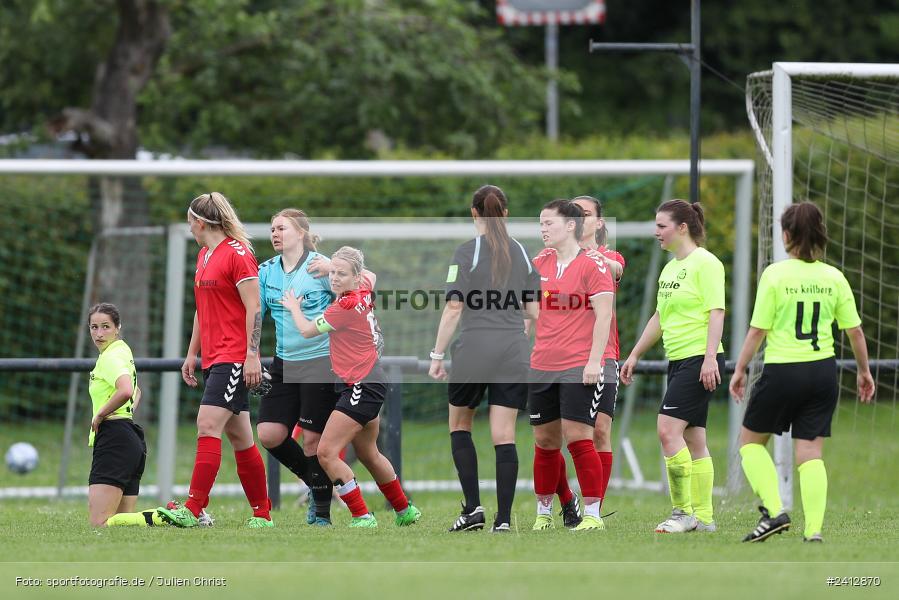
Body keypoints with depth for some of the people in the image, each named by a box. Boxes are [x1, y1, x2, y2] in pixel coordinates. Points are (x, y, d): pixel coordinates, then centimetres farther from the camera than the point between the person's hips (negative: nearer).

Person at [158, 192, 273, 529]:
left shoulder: (237, 253, -10)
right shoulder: (204, 256, 17)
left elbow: (254, 307, -14)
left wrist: (252, 355, -19)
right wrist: (192, 355, 23)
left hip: (235, 359, -9)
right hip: (214, 359, 9)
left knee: (208, 426, -17)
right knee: (238, 436, 9)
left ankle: (193, 510, -22)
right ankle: (262, 513, 13)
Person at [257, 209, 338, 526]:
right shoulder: (267, 271, 6)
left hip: (320, 362, -6)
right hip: (284, 363, 6)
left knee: (313, 439, -5)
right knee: (269, 434, -3)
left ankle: (322, 514, 8)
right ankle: (315, 483, 20)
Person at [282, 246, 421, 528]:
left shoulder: (347, 305, -21)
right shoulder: (364, 288, 3)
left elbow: (307, 330, -9)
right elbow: (371, 275, 30)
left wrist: (294, 306, 10)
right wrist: (329, 264, 23)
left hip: (362, 387, -10)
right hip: (369, 385, 10)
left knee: (327, 452, -14)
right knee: (368, 454, 24)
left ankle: (363, 517, -12)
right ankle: (405, 511, 36)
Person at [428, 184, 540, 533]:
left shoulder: (466, 253, -6)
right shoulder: (521, 253, 7)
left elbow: (453, 308, -10)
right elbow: (534, 307, 10)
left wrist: (437, 355, -6)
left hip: (473, 352, -3)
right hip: (513, 354, 3)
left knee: (459, 426, 14)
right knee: (504, 436, 2)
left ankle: (473, 507, 2)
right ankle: (503, 519, -3)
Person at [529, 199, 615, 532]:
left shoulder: (593, 265, -6)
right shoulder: (539, 263, 12)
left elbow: (603, 315, -10)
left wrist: (594, 361, -16)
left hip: (579, 367, -6)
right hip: (541, 367, 6)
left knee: (578, 438, -11)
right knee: (545, 441, 10)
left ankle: (592, 514, -7)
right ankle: (543, 513, 20)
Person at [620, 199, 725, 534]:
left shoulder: (705, 263, -10)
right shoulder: (670, 268, 17)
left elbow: (716, 312, -16)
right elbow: (660, 318, 26)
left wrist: (710, 358, -24)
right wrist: (634, 355, 27)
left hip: (700, 361, -9)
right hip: (678, 362, 9)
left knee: (668, 429, -17)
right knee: (693, 439, 8)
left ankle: (683, 512, -14)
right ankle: (702, 516, 9)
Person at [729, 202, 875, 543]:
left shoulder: (775, 274, -9)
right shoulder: (833, 278, 1)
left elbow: (758, 330, -9)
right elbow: (855, 330, 5)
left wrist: (740, 370, 2)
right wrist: (864, 371, 19)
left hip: (782, 371, -4)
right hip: (823, 371, 4)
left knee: (750, 440, 15)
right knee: (810, 452, 6)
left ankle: (774, 511, 0)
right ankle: (813, 530, -5)